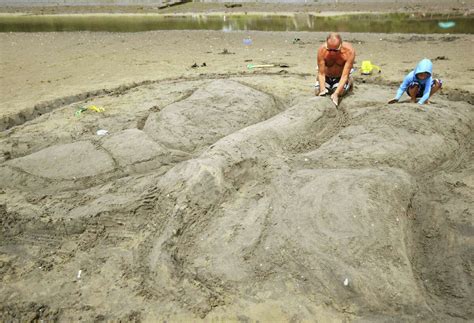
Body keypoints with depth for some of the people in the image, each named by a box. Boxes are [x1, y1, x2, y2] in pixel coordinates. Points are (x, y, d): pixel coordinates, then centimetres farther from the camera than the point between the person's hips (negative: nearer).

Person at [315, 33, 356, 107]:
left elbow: (344, 76, -35)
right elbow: (321, 74, -27)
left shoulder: (349, 51, -35)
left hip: (340, 76, -1)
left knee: (340, 93, -17)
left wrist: (336, 94, -46)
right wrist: (322, 90, -42)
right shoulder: (322, 50, -32)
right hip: (326, 76, 1)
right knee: (318, 92, -11)